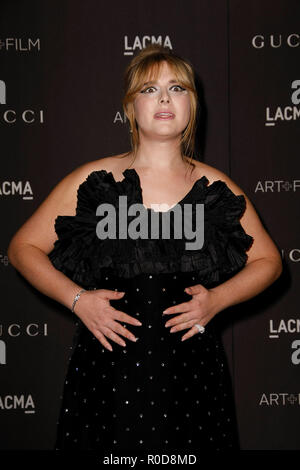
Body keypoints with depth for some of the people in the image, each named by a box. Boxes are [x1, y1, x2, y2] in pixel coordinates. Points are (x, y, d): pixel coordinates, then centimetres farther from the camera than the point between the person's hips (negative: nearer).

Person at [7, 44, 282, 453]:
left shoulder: (216, 189, 5)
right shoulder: (93, 182, 0)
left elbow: (268, 260, 13)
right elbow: (23, 247, 5)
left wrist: (217, 299, -4)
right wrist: (76, 299, -9)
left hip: (192, 373, 2)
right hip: (107, 375, -1)